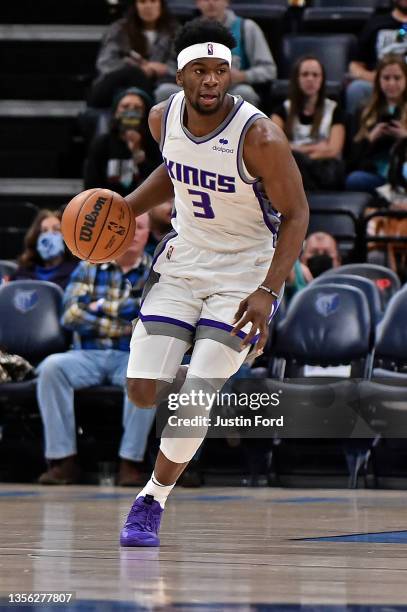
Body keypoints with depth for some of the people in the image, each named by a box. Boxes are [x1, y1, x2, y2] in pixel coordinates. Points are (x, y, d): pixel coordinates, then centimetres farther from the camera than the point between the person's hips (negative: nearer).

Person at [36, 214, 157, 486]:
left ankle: (131, 462, -29)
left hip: (133, 357, -2)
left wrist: (102, 306, -9)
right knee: (51, 367, -28)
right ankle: (63, 460, -27)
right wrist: (125, 325, -10)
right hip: (89, 356, 2)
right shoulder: (89, 268, 11)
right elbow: (71, 315, -1)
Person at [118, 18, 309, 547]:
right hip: (183, 262, 5)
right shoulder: (164, 118, -7)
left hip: (245, 272, -5)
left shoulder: (260, 137, -24)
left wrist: (268, 291, -26)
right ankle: (203, 385, 32)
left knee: (193, 400, -13)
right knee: (143, 393, -4)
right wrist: (127, 208, 3)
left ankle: (153, 502, 10)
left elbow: (296, 215, -16)